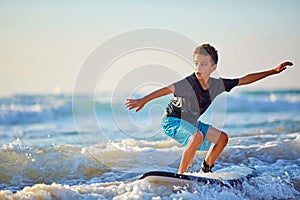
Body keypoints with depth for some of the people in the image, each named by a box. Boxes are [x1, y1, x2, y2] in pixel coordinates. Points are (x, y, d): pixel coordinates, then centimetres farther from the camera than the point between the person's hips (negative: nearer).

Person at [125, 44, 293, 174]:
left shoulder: (217, 85, -11)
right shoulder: (188, 84, -30)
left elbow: (245, 80, -3)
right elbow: (166, 90, -41)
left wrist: (273, 71, 0)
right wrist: (142, 101, -53)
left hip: (191, 122, 8)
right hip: (172, 121, -8)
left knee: (222, 138, 9)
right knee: (197, 136, -35)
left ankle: (205, 170, 22)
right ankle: (180, 175, -23)